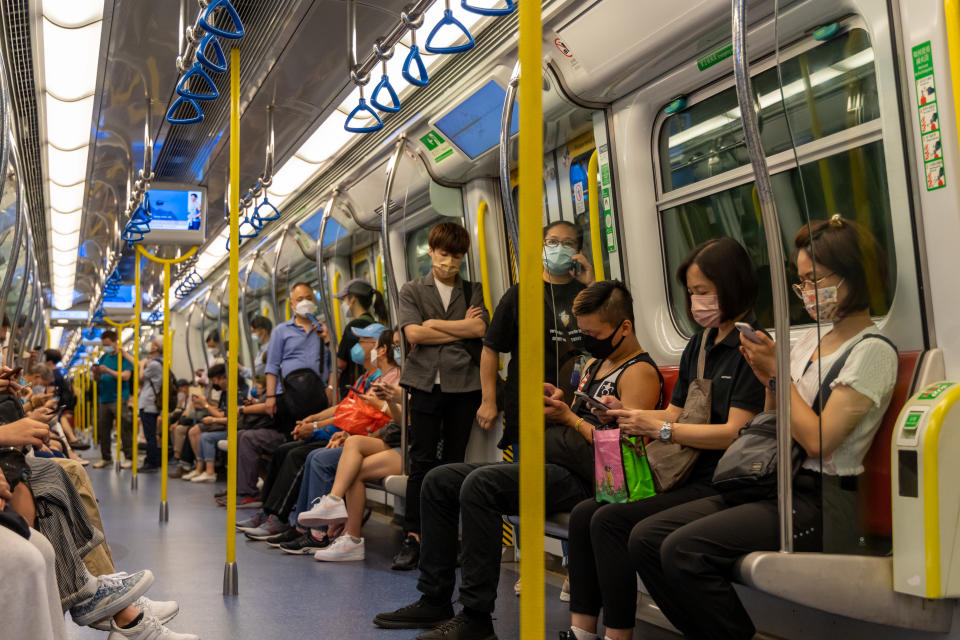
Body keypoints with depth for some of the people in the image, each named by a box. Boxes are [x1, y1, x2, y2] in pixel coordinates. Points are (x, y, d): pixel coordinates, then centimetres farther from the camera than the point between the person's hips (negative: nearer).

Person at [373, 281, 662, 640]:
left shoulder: (640, 372, -7)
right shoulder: (596, 364, 22)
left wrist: (569, 418, -13)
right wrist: (558, 403, 4)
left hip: (583, 479, -10)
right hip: (555, 468, 10)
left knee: (480, 484, -32)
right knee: (438, 482, 3)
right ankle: (435, 600, 5)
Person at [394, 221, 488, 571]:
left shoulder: (473, 291, 12)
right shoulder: (412, 290, 10)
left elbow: (480, 328, -5)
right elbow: (413, 333, -5)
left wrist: (435, 324, -4)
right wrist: (462, 329, -3)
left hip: (463, 384, 1)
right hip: (426, 382, -1)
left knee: (454, 461, 5)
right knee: (422, 461, -4)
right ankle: (413, 536, 0)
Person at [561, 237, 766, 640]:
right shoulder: (699, 345, 18)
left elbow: (735, 433, -16)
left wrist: (659, 429, -15)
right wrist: (624, 413, 3)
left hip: (717, 483, -9)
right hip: (683, 475, 9)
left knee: (611, 521, -22)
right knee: (583, 514, -6)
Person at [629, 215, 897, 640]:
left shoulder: (872, 351, -7)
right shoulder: (811, 339, 17)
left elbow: (818, 439, -16)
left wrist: (780, 374, -8)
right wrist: (769, 382, 1)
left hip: (821, 501, -8)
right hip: (775, 487, 8)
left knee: (683, 549, -26)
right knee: (645, 538, -7)